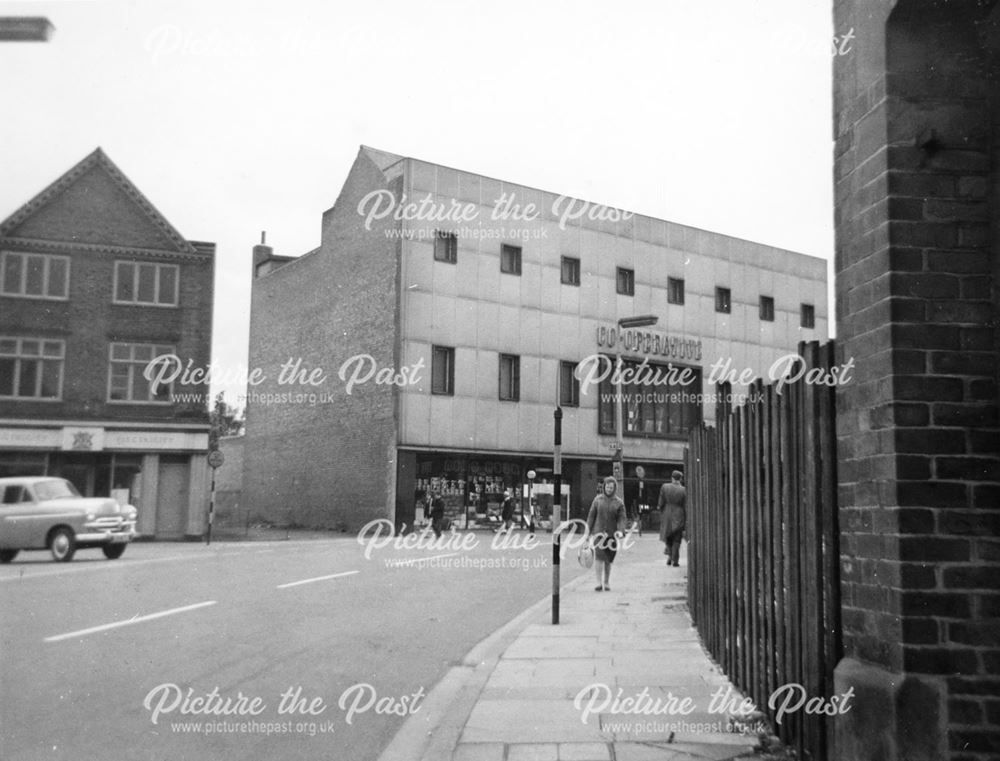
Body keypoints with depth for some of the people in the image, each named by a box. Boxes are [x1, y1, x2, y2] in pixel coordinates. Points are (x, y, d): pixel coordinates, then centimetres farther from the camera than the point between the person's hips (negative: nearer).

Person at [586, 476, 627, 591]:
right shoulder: (598, 499, 3)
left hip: (611, 534, 1)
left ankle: (606, 582, 23)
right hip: (599, 532, -1)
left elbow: (621, 518, -3)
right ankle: (599, 582, -19)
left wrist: (620, 531, -20)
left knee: (608, 559, 9)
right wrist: (588, 531, 3)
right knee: (599, 555, -16)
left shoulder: (619, 503, 1)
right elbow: (591, 516, 5)